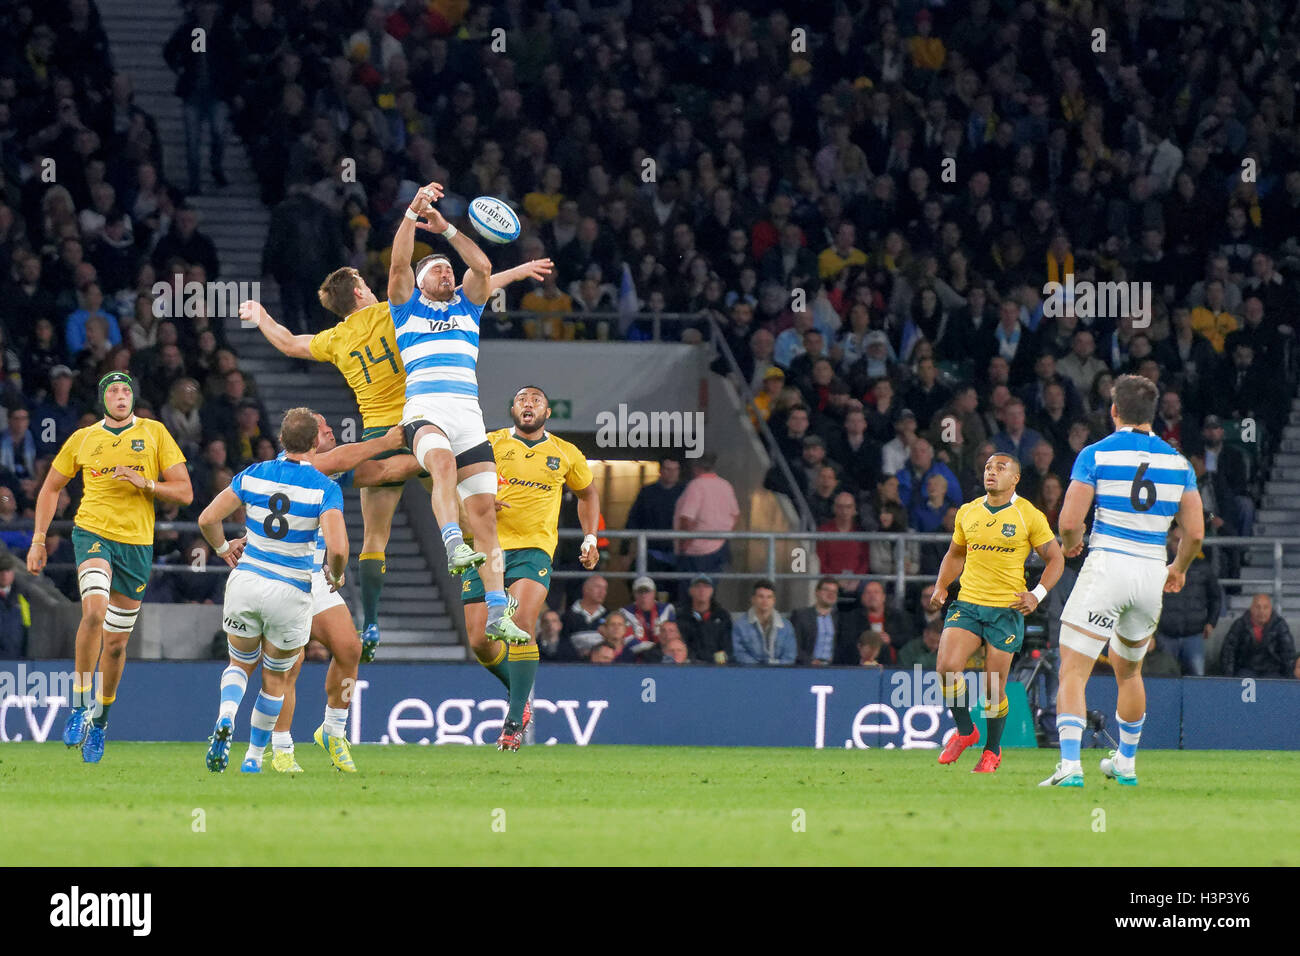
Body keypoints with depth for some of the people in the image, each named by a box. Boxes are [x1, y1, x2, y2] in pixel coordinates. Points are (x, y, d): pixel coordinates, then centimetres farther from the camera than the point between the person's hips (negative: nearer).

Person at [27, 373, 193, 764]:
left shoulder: (154, 433, 4)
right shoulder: (82, 439, 7)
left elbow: (184, 493, 3)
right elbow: (51, 488, 18)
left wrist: (145, 483, -14)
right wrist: (39, 540, 10)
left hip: (137, 544, 1)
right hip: (93, 532, -1)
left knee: (116, 642, 8)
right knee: (94, 609, -29)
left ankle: (100, 719, 28)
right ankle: (80, 704, -19)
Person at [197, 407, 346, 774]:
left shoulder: (253, 475, -2)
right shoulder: (325, 489, -13)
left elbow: (208, 518, -3)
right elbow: (337, 548, -24)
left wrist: (223, 548, 17)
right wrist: (335, 576, -2)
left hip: (246, 580, 2)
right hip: (290, 593, -2)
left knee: (241, 664, 22)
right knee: (276, 680, 21)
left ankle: (225, 720, -8)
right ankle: (254, 757, 27)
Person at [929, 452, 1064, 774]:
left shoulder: (1029, 516, -2)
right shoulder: (967, 513, 10)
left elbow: (1055, 559, 4)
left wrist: (1037, 594, -11)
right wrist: (941, 587, 8)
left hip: (1007, 609, -3)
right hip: (967, 603, 3)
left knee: (994, 686, -1)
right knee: (947, 667, -18)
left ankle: (992, 750, 21)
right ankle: (965, 731, 5)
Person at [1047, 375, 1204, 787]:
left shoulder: (1096, 454, -5)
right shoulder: (1177, 462, 6)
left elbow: (1070, 521, -11)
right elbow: (1195, 532, 4)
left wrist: (1069, 544, 12)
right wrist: (1178, 568, 24)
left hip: (1107, 565, -5)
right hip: (1152, 574, 5)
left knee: (1073, 671, -4)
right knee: (1129, 670, 25)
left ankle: (1070, 765, -20)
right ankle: (1126, 763, 34)